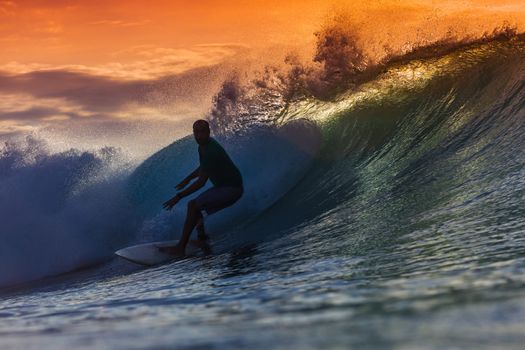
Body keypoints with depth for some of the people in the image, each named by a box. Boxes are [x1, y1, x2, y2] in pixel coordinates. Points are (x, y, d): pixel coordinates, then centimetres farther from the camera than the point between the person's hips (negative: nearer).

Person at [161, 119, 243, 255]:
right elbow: (203, 167, 26)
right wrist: (188, 179, 25)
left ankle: (180, 247, -24)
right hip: (222, 187, 11)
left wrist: (179, 196, -25)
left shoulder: (210, 151, -25)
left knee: (193, 205, -22)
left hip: (232, 189, -11)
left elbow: (201, 182, -27)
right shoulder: (204, 144, 6)